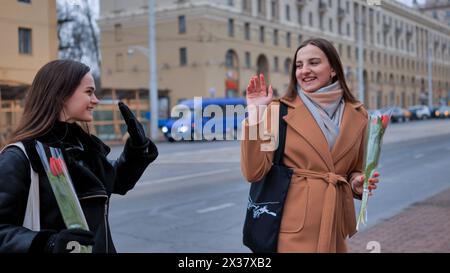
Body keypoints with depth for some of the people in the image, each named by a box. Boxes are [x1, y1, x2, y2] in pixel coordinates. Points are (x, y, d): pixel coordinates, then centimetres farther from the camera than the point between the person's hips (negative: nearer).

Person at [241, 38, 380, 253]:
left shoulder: (356, 115, 5)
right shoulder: (279, 111, -6)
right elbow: (254, 172, -13)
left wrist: (357, 183, -4)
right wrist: (255, 114, -17)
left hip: (335, 223, 4)